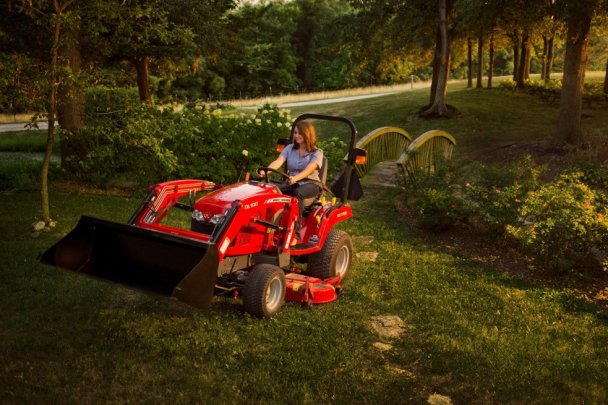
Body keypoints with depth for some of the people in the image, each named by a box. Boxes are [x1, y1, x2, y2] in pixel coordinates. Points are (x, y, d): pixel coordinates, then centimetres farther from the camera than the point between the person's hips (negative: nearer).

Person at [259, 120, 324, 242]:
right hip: (291, 182, 4)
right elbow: (278, 162, -7)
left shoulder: (317, 152, -2)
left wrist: (296, 178, -41)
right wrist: (266, 171, -29)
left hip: (311, 183, -4)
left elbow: (309, 169, -21)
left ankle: (296, 231, -40)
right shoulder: (290, 148, 10)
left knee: (297, 193, -39)